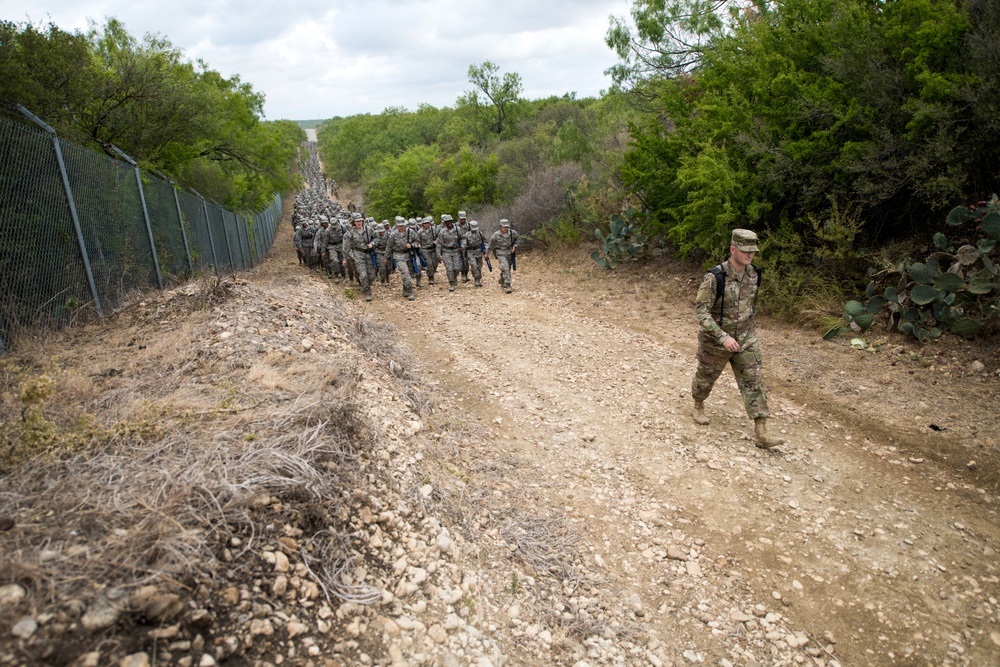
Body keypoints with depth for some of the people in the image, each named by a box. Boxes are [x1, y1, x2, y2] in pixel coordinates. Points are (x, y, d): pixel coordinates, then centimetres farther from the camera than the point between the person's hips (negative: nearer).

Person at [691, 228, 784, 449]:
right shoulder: (715, 277, -25)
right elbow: (701, 311, -26)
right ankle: (698, 407, 46)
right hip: (715, 340, -4)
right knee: (706, 377, 17)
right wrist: (723, 337, -32)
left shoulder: (753, 274, -5)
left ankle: (761, 434, 1)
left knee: (753, 381, -2)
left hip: (745, 339, 5)